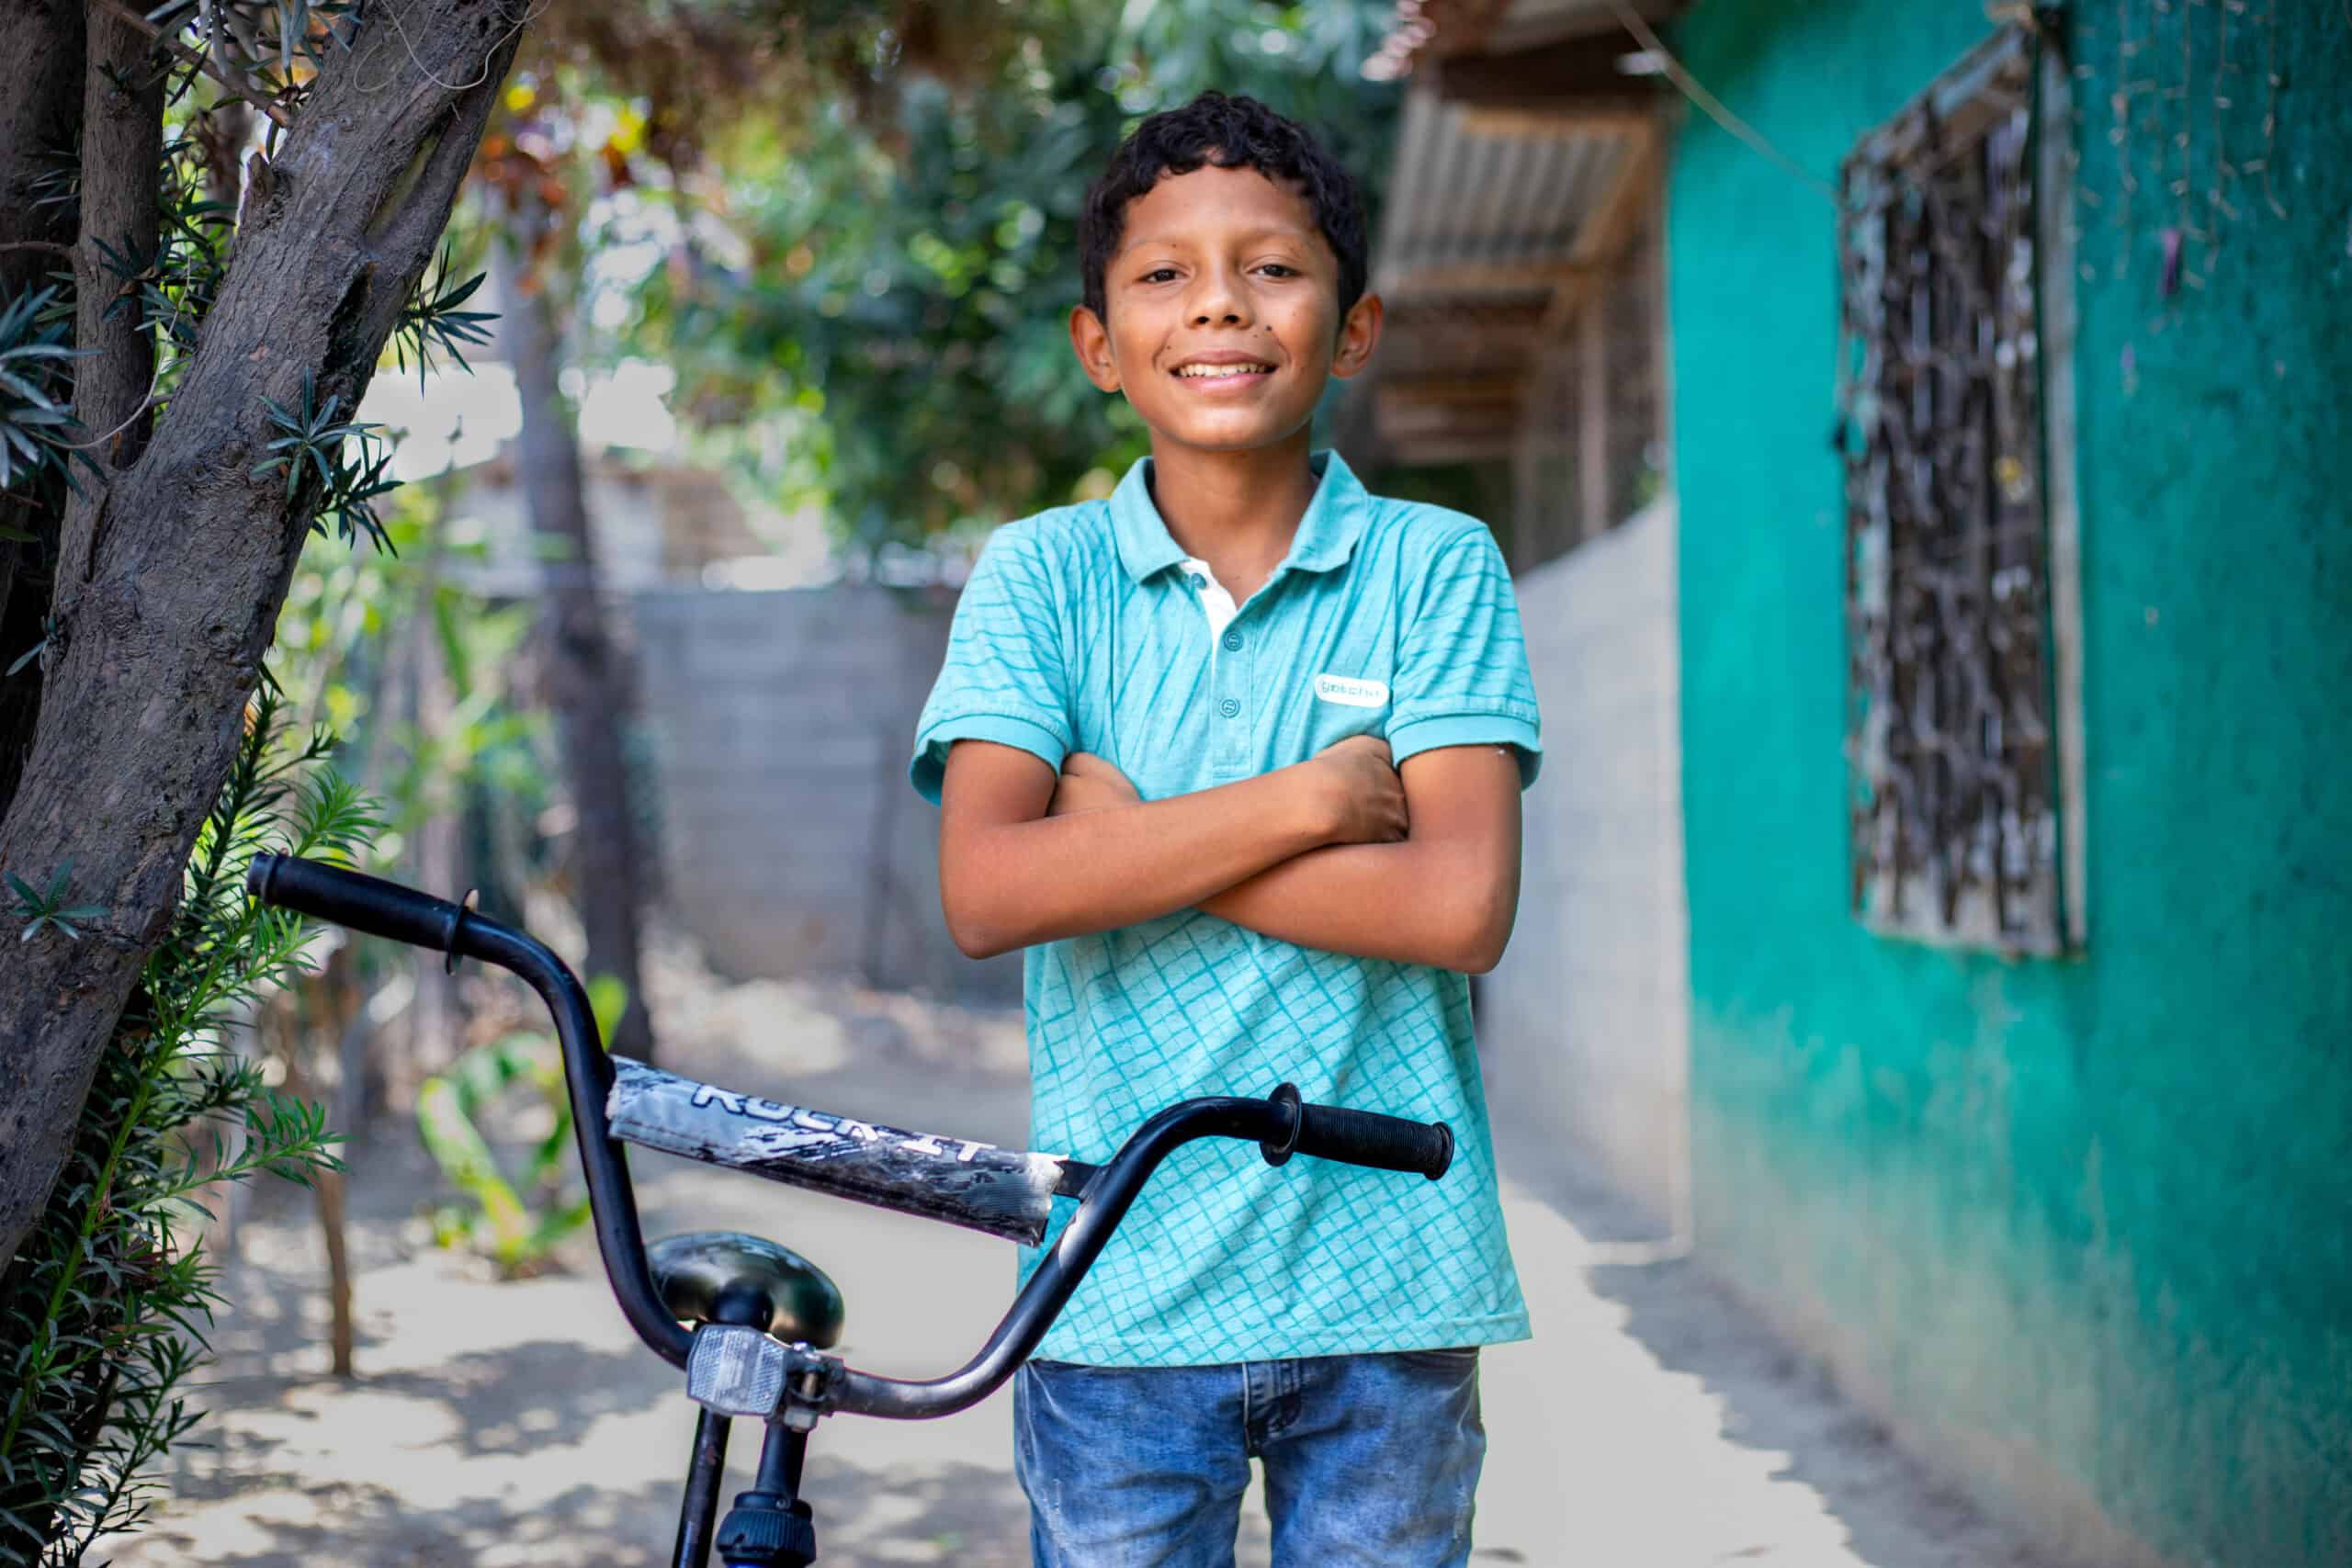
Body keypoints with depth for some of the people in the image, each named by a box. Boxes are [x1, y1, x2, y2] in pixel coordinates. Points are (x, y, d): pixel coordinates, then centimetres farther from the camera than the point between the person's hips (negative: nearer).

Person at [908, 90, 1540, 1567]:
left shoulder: (1436, 566, -1)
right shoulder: (1040, 574, 2)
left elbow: (1461, 905, -13)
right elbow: (987, 890, -12)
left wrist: (1122, 829, -11)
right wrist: (1305, 801, -15)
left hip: (1385, 1281, 0)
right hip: (1120, 1285, 1)